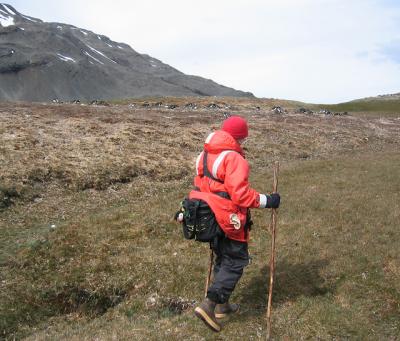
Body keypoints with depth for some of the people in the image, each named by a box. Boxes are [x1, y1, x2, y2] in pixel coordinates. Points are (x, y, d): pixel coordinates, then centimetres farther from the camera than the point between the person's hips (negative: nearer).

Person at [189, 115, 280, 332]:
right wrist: (267, 201, -15)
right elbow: (240, 194, -24)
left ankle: (222, 305, 31)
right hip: (228, 220, -9)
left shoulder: (205, 155, 9)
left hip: (208, 217, 9)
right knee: (235, 261, 5)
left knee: (223, 259, 22)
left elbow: (200, 185, 15)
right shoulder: (234, 158, -18)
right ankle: (209, 305, -2)